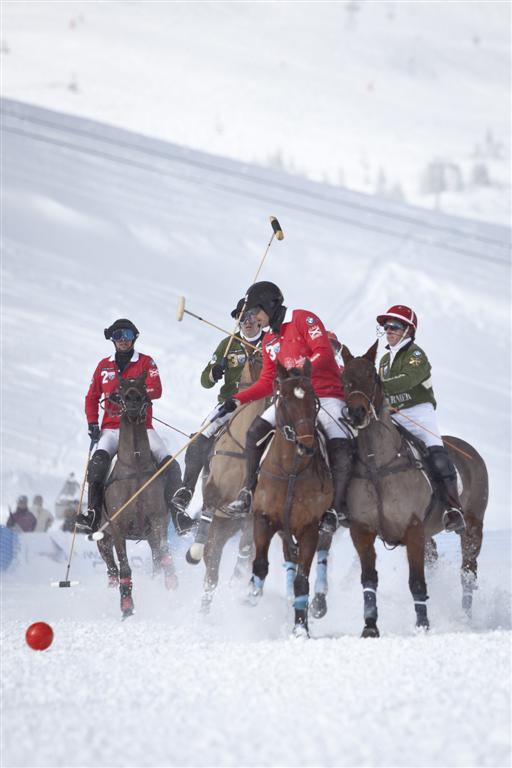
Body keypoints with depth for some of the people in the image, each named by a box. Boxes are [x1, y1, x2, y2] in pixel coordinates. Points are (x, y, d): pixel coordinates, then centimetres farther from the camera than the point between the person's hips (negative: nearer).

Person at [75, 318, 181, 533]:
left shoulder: (146, 362, 5)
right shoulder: (104, 366, 13)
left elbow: (156, 390, -9)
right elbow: (92, 398, 17)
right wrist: (92, 424, 3)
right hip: (112, 427, 1)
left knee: (169, 464, -18)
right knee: (99, 460, -28)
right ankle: (93, 512, -30)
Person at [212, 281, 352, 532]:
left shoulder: (303, 319, -4)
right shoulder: (269, 340, 18)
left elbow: (323, 354, -15)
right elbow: (268, 382, 17)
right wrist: (238, 399, 6)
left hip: (326, 396, -7)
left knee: (340, 447, -26)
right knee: (256, 430, -14)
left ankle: (337, 509, -25)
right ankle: (248, 492, -10)